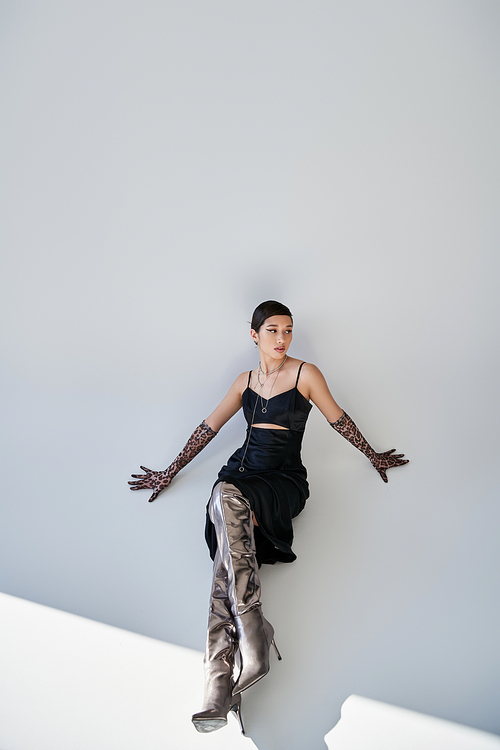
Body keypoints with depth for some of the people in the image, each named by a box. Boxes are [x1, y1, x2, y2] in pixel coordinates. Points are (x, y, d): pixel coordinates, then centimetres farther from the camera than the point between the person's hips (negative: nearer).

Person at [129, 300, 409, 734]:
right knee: (228, 561, -25)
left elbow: (339, 420, 14)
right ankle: (221, 694, -30)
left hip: (283, 480, -4)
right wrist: (170, 473, 23)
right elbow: (209, 428, 21)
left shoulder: (306, 374, 5)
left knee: (228, 496, -37)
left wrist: (374, 457, 22)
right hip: (241, 472, 4)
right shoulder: (245, 381, 17)